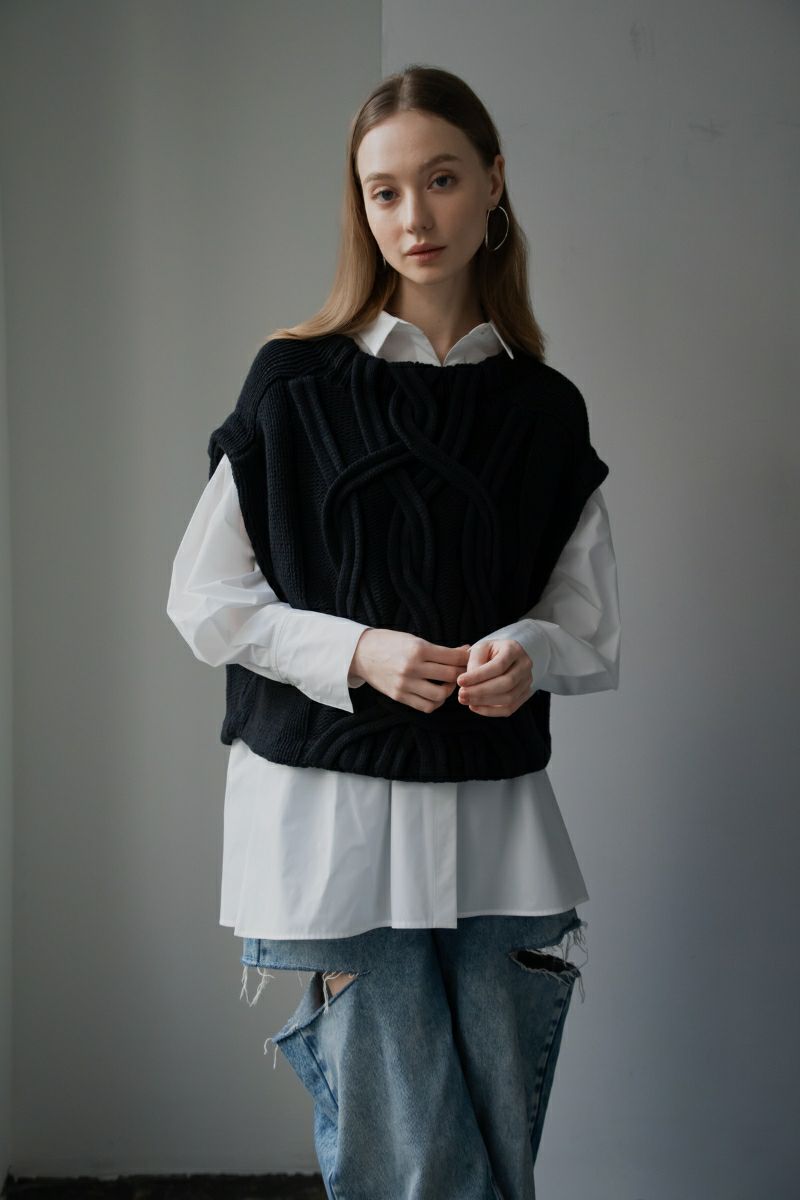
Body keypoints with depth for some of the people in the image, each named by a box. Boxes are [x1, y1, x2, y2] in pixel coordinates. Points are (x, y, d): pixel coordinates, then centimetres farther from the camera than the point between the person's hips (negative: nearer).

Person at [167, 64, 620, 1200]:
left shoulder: (545, 408, 7)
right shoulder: (297, 382, 0)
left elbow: (594, 629, 11)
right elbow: (206, 598, 0)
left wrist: (525, 654, -12)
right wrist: (357, 652, -15)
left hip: (496, 818, 3)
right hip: (328, 807, -3)